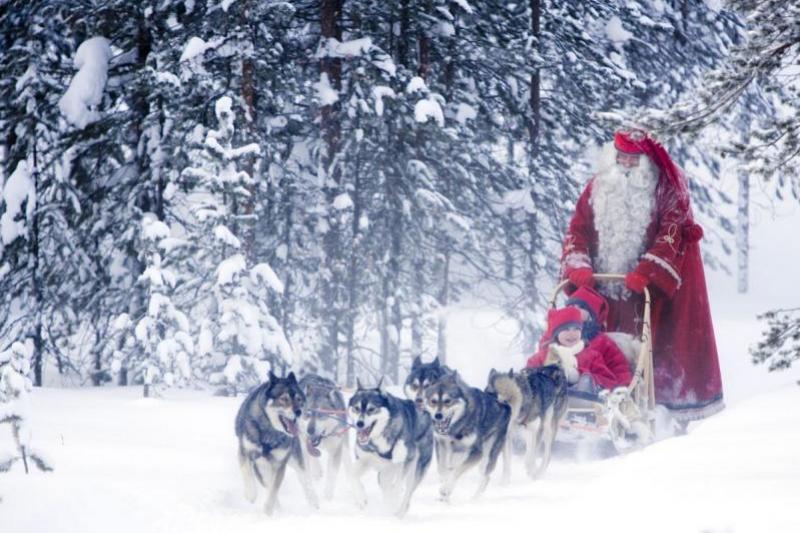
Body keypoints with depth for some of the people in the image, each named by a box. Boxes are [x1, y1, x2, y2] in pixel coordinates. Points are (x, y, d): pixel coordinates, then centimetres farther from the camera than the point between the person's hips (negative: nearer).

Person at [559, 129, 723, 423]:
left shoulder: (667, 189, -2)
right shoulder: (598, 188, 10)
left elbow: (672, 232, -13)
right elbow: (578, 229, 5)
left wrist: (647, 272, -25)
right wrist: (578, 266, -14)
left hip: (654, 286, -3)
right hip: (605, 286, 3)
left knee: (659, 346, -5)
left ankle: (672, 411, -1)